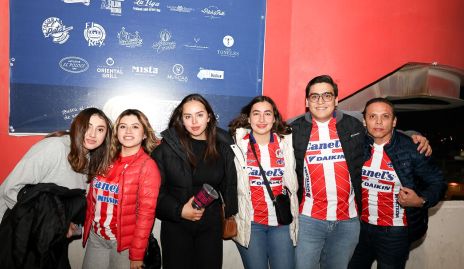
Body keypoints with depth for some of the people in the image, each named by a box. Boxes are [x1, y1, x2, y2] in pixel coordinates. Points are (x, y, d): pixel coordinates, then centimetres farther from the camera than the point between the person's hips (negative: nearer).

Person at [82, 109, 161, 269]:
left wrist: (137, 254, -14)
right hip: (95, 237, 4)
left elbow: (146, 212, -14)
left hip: (124, 242, -4)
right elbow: (92, 197, 10)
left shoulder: (147, 166, -11)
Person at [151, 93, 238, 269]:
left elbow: (230, 186, 8)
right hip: (175, 226, -1)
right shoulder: (167, 147, -6)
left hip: (211, 226, 2)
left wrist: (230, 215, 8)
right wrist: (179, 211, -15)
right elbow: (156, 189, -6)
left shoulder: (223, 147, 1)